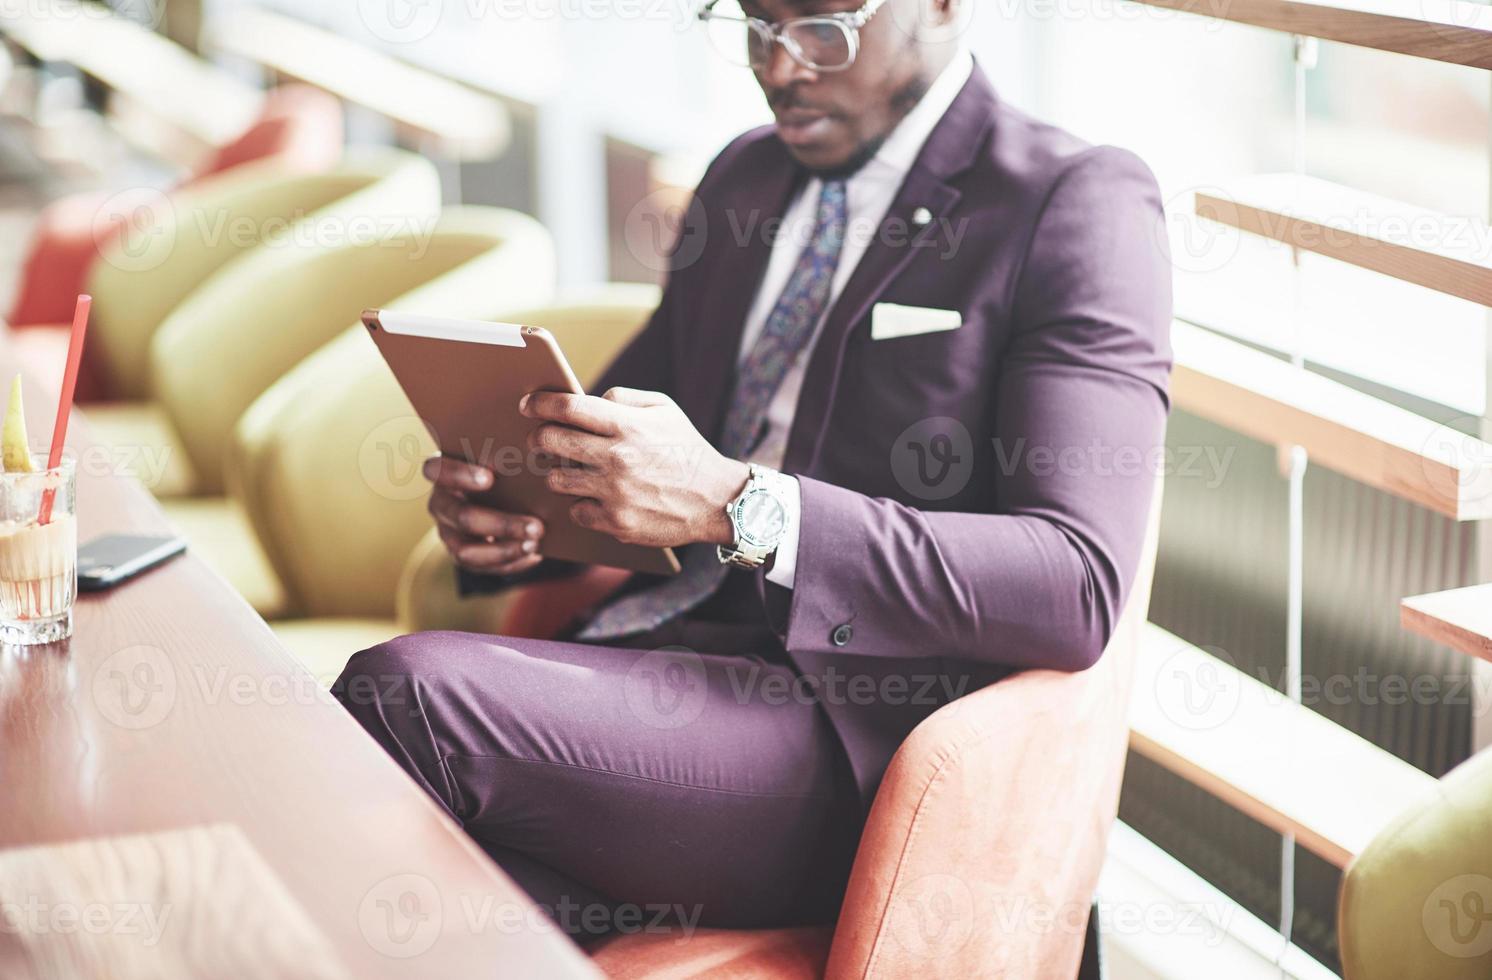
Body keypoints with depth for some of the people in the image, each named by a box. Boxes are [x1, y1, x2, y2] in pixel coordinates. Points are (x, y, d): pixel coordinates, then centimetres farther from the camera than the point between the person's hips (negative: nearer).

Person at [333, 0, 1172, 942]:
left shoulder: (1079, 203, -4)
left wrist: (737, 506, -24)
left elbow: (1078, 589, -15)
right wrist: (499, 504, 2)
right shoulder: (745, 178, 20)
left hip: (850, 728, -6)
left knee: (408, 691, -25)